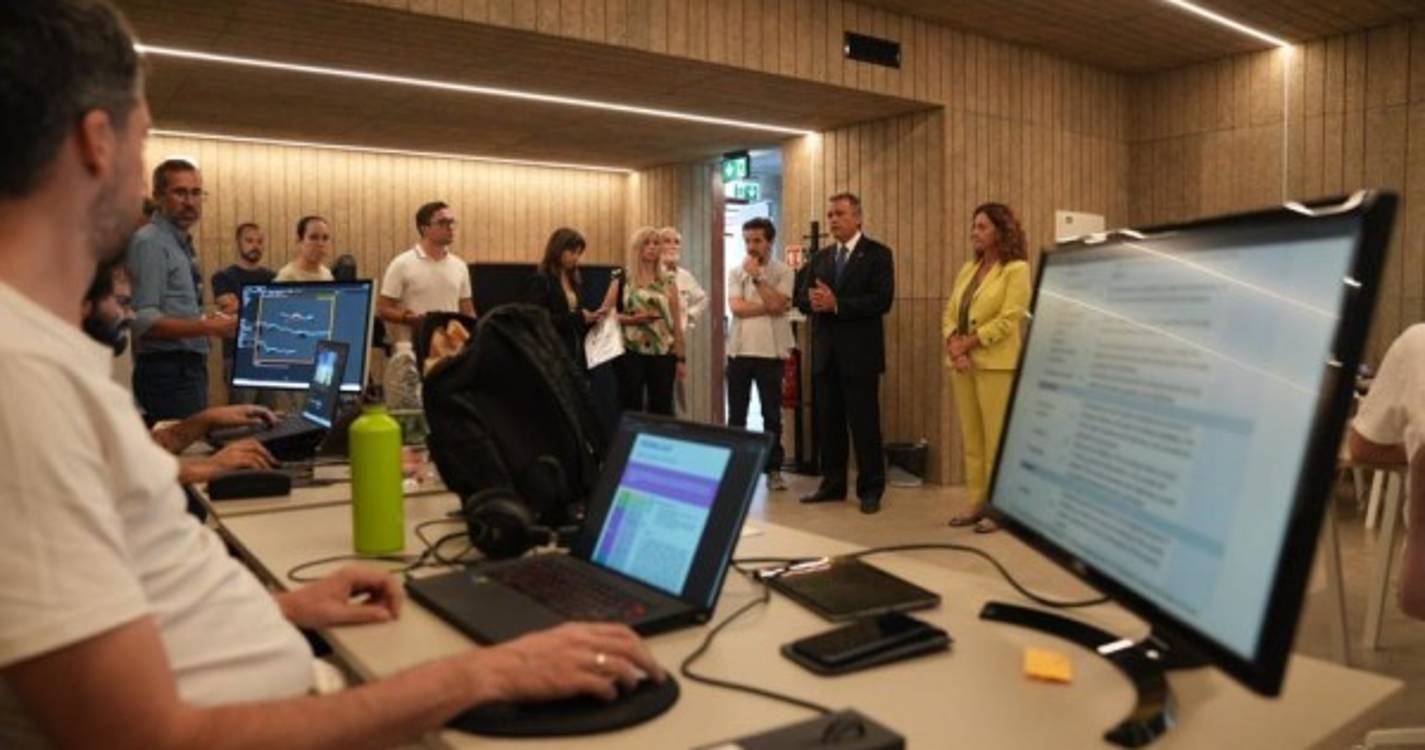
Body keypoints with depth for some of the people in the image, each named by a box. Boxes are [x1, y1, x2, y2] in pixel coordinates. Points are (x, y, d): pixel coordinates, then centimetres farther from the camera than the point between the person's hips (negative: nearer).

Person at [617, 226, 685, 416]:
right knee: (631, 408, 1)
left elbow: (676, 321, 8)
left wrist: (680, 357, 4)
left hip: (663, 353, 2)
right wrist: (632, 319, -15)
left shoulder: (668, 281, 8)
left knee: (662, 409, 5)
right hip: (631, 352, -2)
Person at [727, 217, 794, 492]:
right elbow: (736, 307, -7)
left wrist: (757, 276, -13)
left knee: (772, 414, 4)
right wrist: (768, 306, -12)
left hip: (770, 352, -2)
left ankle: (773, 469, 12)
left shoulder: (783, 271, 0)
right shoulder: (736, 272, 7)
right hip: (739, 350, 2)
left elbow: (777, 305, -15)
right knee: (736, 414, 8)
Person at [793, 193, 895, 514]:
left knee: (864, 423, 0)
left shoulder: (877, 254, -3)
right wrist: (814, 302, -14)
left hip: (859, 353, -5)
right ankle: (833, 484, 21)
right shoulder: (820, 258, 15)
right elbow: (801, 298, 9)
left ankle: (870, 489, 10)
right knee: (828, 423, 10)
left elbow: (882, 300, -15)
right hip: (825, 353, 6)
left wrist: (836, 304, -19)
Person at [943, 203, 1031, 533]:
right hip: (962, 364, 7)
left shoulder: (1016, 269, -4)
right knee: (971, 439, 10)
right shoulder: (968, 268, 16)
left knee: (997, 440, -3)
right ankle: (977, 504, 18)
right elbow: (949, 314, 11)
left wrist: (967, 343, -12)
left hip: (995, 364, -7)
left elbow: (1008, 319, -13)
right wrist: (954, 345, -7)